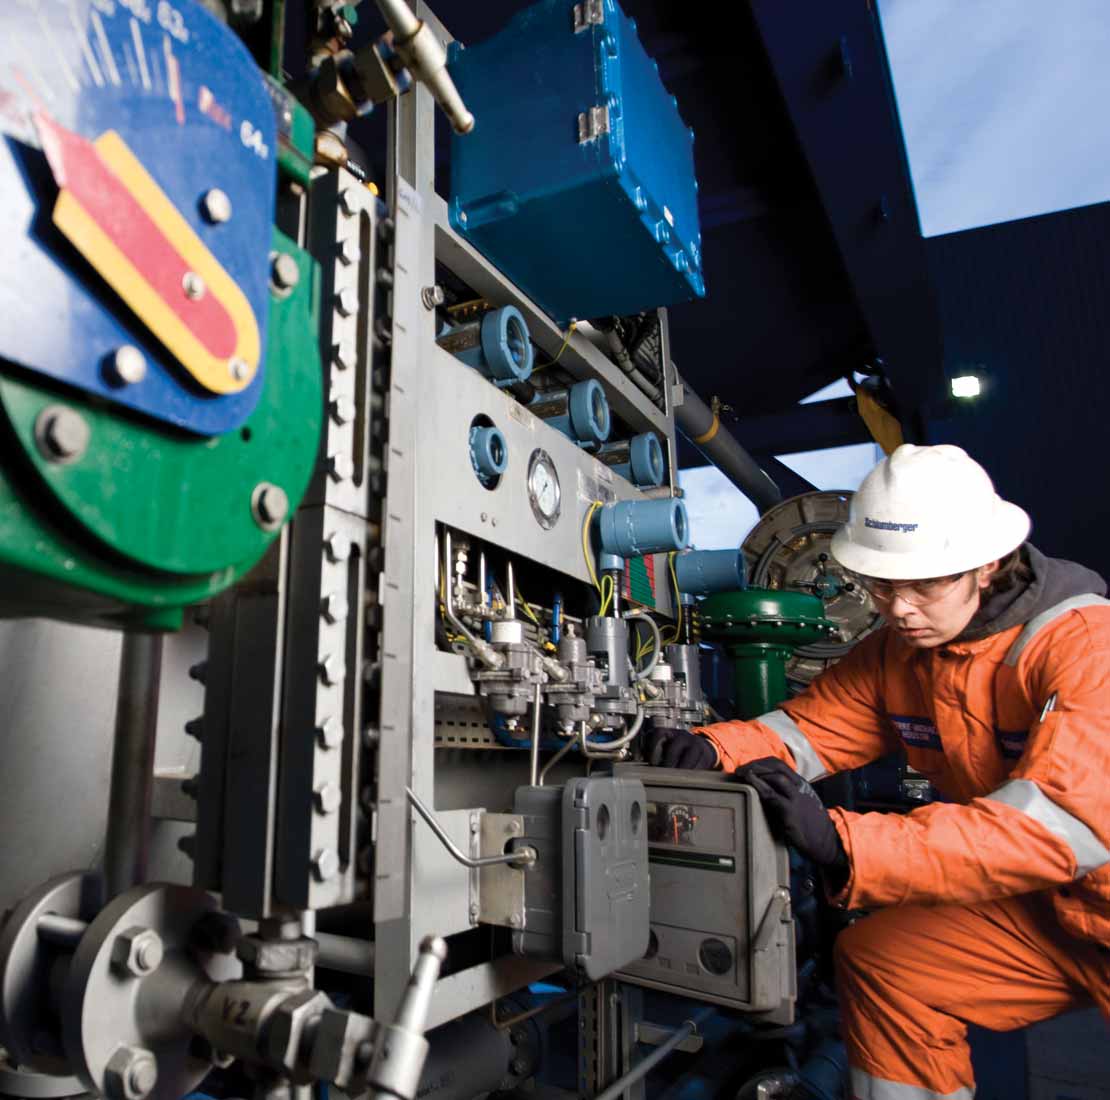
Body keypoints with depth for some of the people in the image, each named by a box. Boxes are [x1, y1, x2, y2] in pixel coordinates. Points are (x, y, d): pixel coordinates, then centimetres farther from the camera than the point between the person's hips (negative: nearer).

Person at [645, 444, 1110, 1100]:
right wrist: (709, 749, -27)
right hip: (1038, 905, 6)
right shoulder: (896, 651, -3)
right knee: (876, 961, 0)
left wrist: (843, 845, -45)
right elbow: (810, 727, -5)